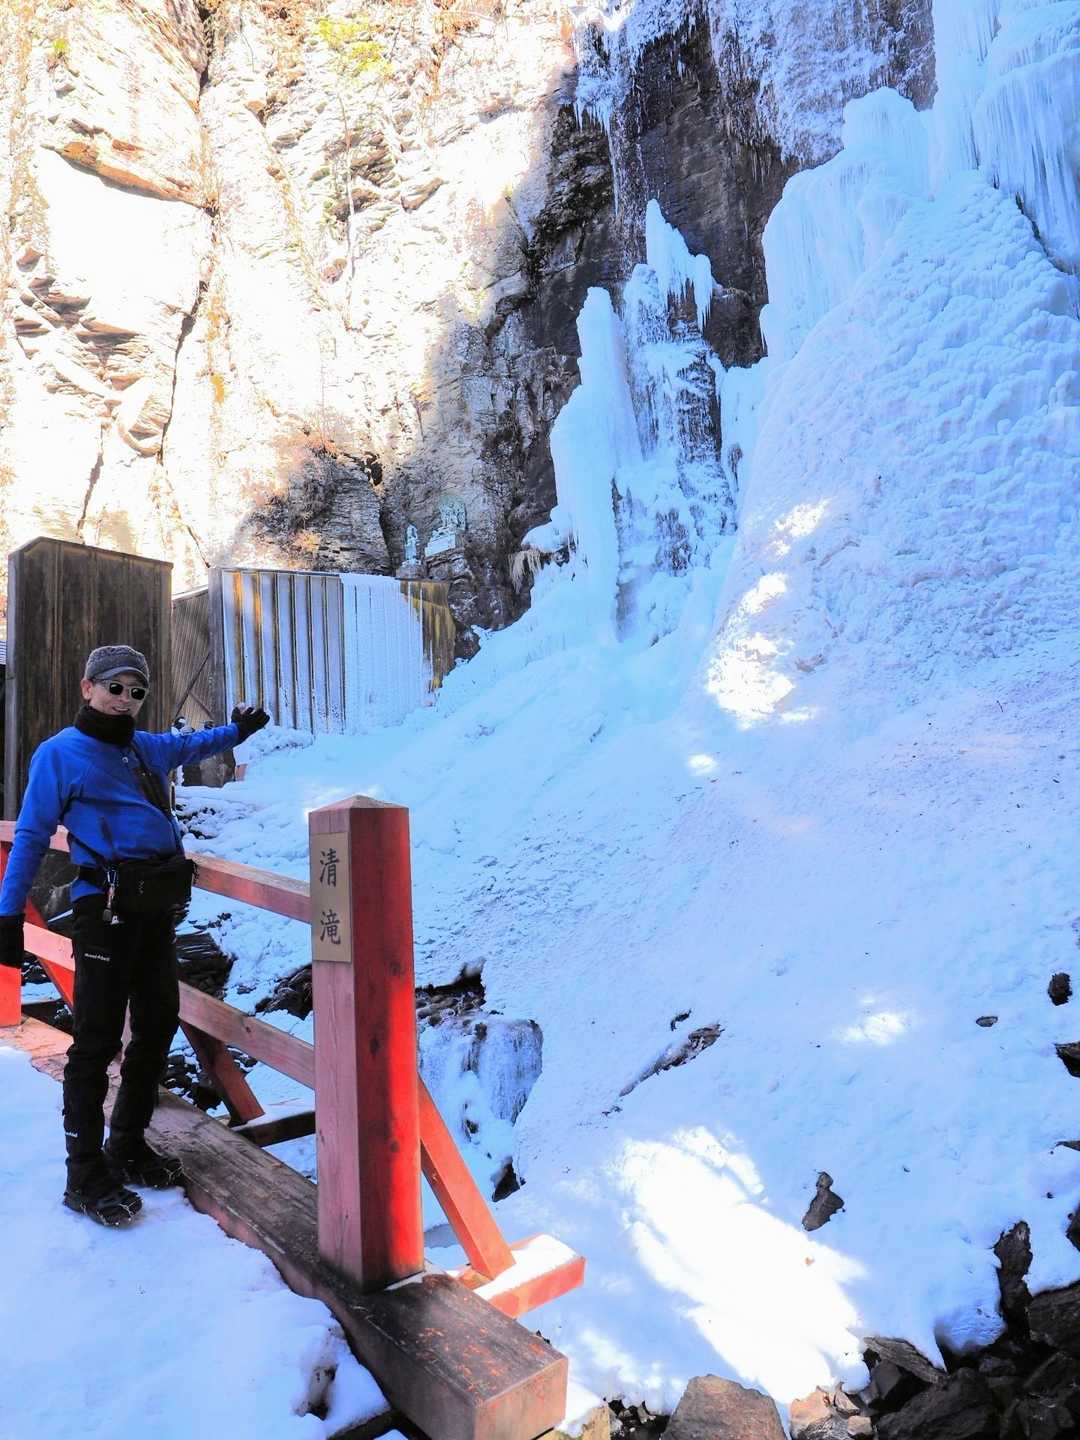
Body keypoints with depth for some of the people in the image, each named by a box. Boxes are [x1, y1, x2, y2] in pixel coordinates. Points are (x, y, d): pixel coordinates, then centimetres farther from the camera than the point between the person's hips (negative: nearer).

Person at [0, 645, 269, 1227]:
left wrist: (236, 730, 39)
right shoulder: (60, 753, -1)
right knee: (97, 1038, -4)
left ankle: (127, 1146, 29)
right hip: (106, 908, -7)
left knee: (158, 1026, 12)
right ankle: (87, 1175, 9)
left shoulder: (147, 748, 15)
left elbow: (190, 744, 38)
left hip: (159, 906, 7)